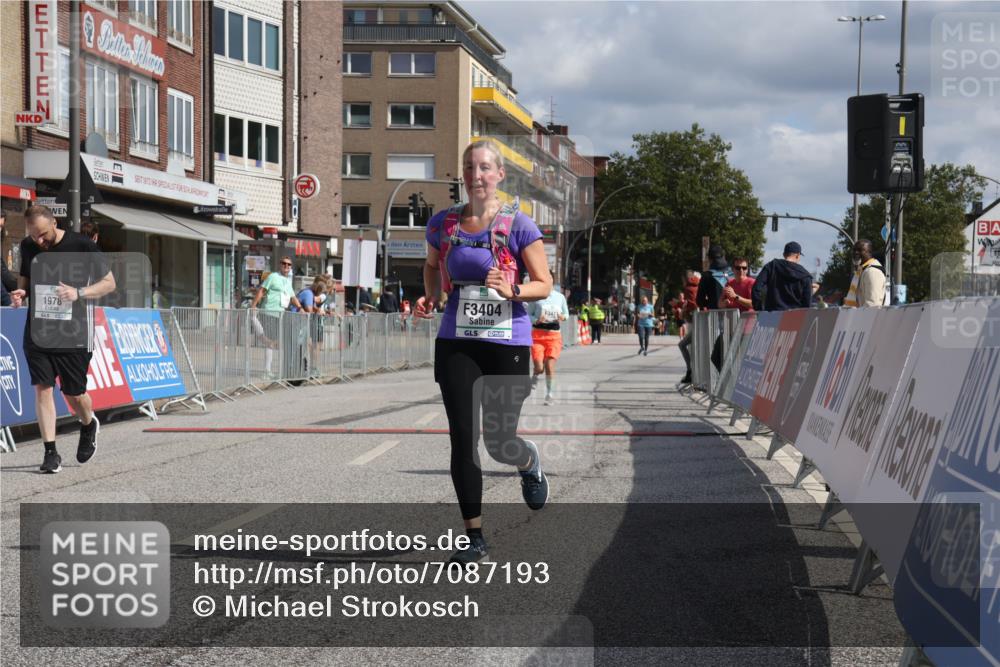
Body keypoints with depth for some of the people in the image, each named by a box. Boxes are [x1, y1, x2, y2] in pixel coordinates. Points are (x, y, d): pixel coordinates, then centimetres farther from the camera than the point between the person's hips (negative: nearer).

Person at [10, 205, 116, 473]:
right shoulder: (27, 247, 4)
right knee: (42, 388, -5)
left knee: (74, 393, 4)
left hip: (74, 333, -3)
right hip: (38, 330, 3)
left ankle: (89, 425, 38)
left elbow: (109, 283, -3)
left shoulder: (82, 245, -9)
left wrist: (79, 293, -19)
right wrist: (21, 292, -4)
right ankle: (50, 453, -1)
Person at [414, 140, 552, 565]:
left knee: (498, 442, 4)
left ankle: (531, 463, 43)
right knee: (463, 440, -3)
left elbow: (544, 285, -1)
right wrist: (430, 297, 4)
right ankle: (474, 539, 7)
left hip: (507, 343, -2)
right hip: (456, 343, 3)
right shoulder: (443, 224, 4)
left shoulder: (518, 225, -6)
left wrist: (511, 291, -20)